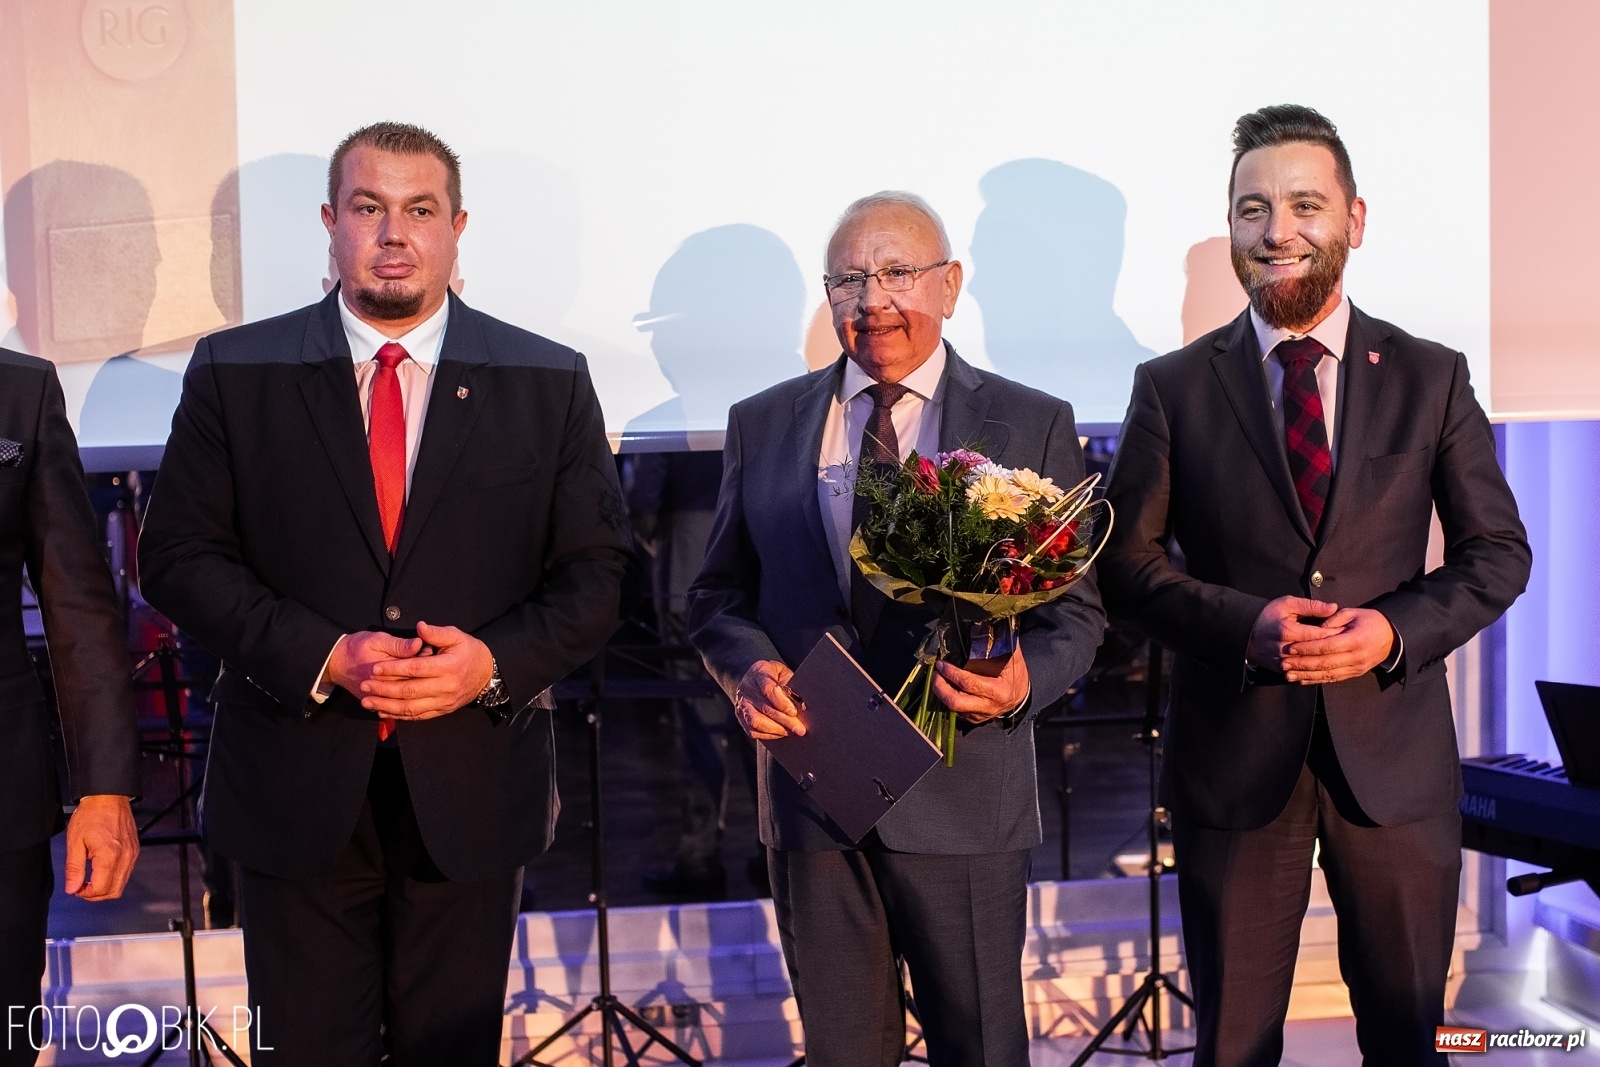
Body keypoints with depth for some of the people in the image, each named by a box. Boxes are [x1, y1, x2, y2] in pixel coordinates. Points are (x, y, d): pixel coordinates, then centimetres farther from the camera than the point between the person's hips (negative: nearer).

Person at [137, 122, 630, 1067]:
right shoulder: (236, 371, 1)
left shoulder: (550, 383, 3)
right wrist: (322, 657, -15)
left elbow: (597, 571, 2)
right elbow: (181, 557, -1)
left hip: (473, 785, 1)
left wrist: (498, 662, -16)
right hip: (296, 789, 0)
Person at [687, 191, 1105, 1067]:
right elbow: (719, 595, 12)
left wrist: (1023, 682, -20)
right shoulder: (761, 425, 7)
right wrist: (746, 666, -10)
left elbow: (1076, 609, 1)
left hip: (963, 795, -1)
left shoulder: (1033, 426, 1)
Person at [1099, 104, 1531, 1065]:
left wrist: (1396, 629, -14)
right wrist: (1243, 625, -17)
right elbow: (1129, 561, 0)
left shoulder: (1432, 378, 2)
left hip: (1396, 756, 1)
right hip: (1234, 757, -1)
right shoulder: (1173, 388, 0)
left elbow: (1498, 552, 5)